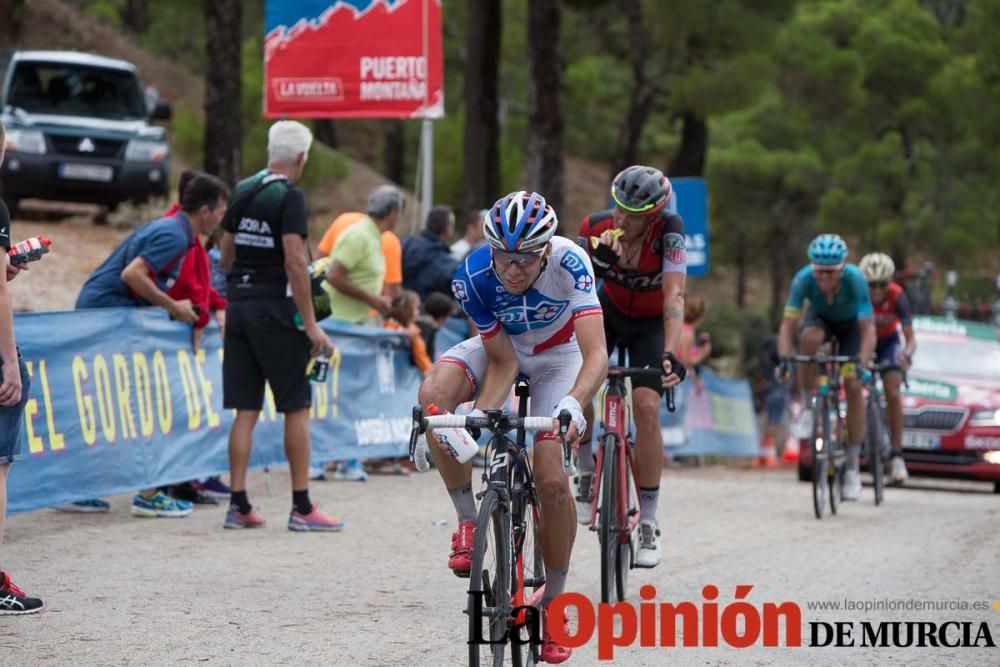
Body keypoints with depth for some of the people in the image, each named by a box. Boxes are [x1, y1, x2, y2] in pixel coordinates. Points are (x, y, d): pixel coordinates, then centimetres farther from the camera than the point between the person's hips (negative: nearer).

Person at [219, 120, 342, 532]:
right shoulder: (290, 197, -12)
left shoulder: (242, 191, 11)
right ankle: (302, 508, 2)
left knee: (245, 410, 8)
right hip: (275, 309, -7)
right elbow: (294, 261, -18)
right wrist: (311, 324, -17)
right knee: (297, 408, 1)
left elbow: (226, 255, 16)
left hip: (238, 307, 7)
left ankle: (238, 506, 6)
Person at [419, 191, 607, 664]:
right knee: (433, 395, -29)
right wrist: (480, 415, -37)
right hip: (503, 346, 2)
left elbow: (596, 353, -43)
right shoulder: (473, 277, -30)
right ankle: (468, 522, -13)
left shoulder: (568, 262, -36)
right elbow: (500, 360, -21)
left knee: (551, 479, -15)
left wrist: (573, 404, -61)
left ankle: (554, 603, 4)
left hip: (557, 354, -2)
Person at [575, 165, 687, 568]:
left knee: (646, 406, -20)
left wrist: (671, 354, -52)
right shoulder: (596, 229, -26)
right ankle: (587, 475, 3)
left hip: (651, 323, -2)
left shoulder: (668, 231, -32)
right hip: (609, 311, 2)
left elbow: (674, 296, -40)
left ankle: (648, 526, -11)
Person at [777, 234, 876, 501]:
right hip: (820, 318, 1)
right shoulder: (804, 279, -34)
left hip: (851, 323, -1)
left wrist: (861, 365, -53)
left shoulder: (855, 279, -37)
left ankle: (852, 467, -7)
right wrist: (784, 359, -49)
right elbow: (788, 324, -34)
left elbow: (868, 330, -40)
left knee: (853, 386, -15)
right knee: (810, 338, -36)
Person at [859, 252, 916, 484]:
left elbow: (911, 337, -31)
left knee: (892, 394, -17)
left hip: (888, 342, -1)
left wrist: (906, 353, -53)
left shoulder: (897, 296, -29)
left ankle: (897, 456, -14)